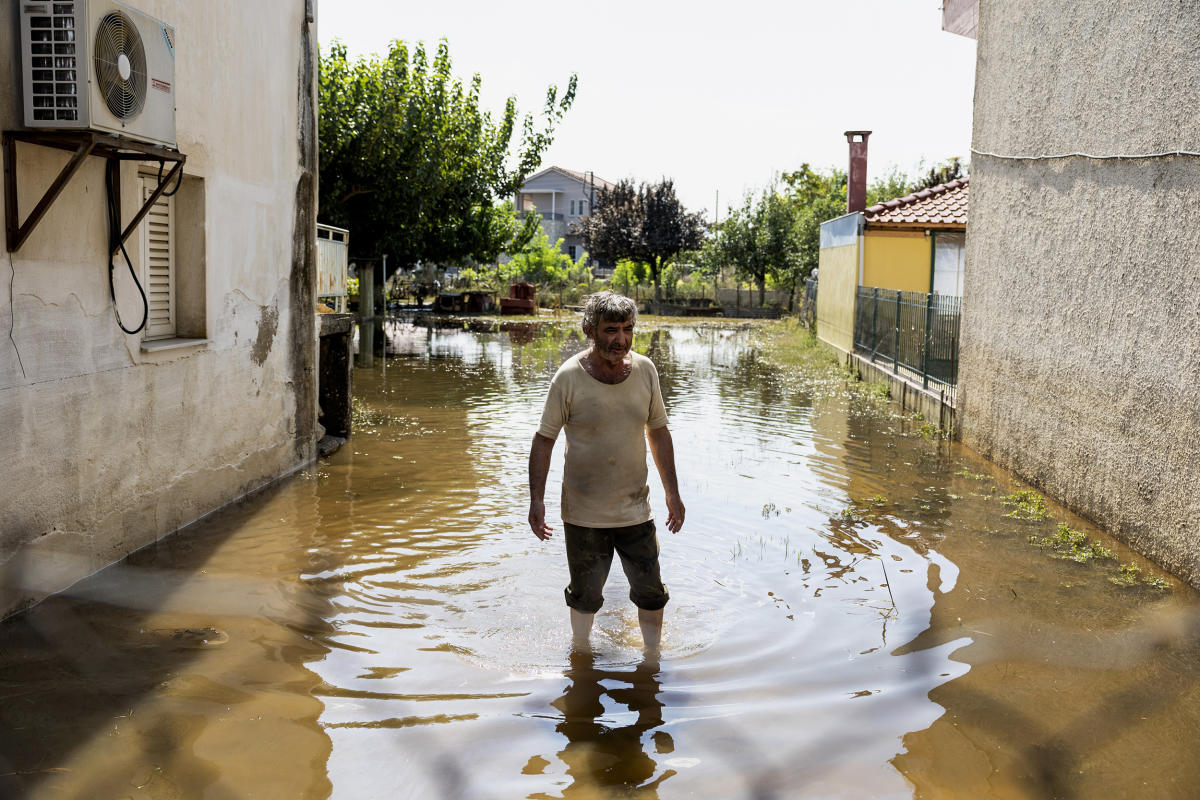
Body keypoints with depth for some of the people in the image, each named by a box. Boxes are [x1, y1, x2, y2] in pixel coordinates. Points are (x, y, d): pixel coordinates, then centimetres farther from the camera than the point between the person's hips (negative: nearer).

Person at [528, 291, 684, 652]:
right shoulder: (569, 377, -14)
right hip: (584, 514, -2)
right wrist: (536, 500, -12)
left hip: (636, 510, 3)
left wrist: (673, 493, 9)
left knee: (651, 594, 11)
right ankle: (581, 652, 40)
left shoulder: (645, 369, -4)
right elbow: (544, 439, -7)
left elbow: (659, 432, 7)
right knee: (585, 597, 13)